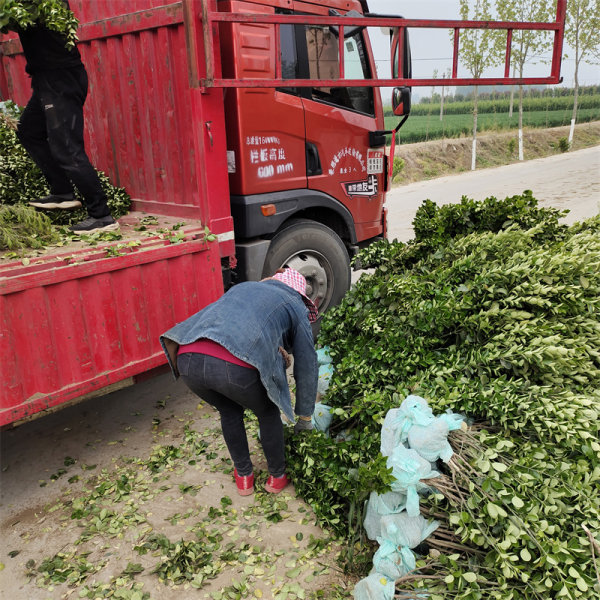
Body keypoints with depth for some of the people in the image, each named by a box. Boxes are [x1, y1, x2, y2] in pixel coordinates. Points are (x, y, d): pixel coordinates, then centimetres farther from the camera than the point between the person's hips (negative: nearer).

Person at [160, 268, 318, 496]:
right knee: (269, 414, 28)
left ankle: (244, 478, 46)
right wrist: (304, 417, 37)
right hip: (236, 368, -5)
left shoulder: (243, 287, 35)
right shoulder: (295, 306, 23)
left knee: (230, 411, 34)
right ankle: (276, 477, 42)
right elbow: (307, 366, 25)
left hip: (188, 360, 5)